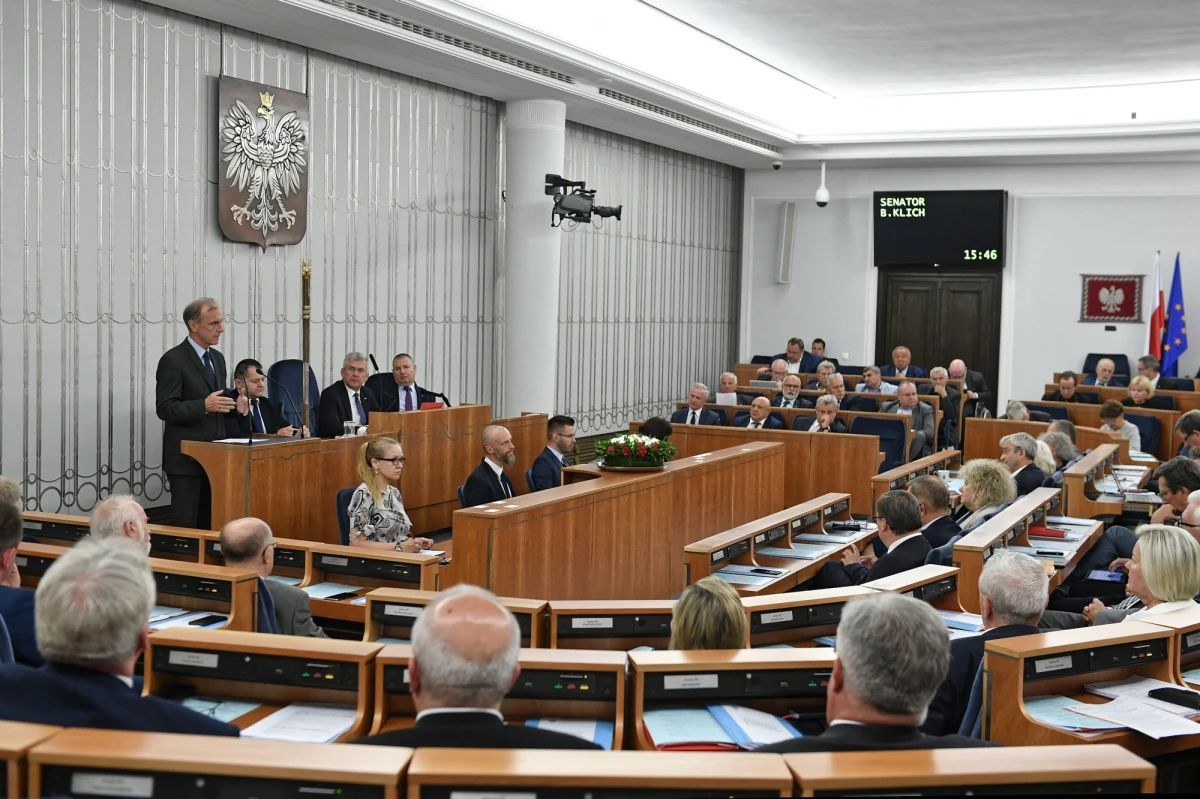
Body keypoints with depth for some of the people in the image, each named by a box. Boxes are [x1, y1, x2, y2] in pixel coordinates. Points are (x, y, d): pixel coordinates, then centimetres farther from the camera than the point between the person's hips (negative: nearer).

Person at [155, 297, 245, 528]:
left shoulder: (217, 358, 13)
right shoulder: (173, 360, -11)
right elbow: (165, 409, -16)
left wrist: (234, 402, -2)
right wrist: (204, 405, -28)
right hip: (186, 458, -7)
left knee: (211, 523, 9)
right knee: (186, 525, -3)